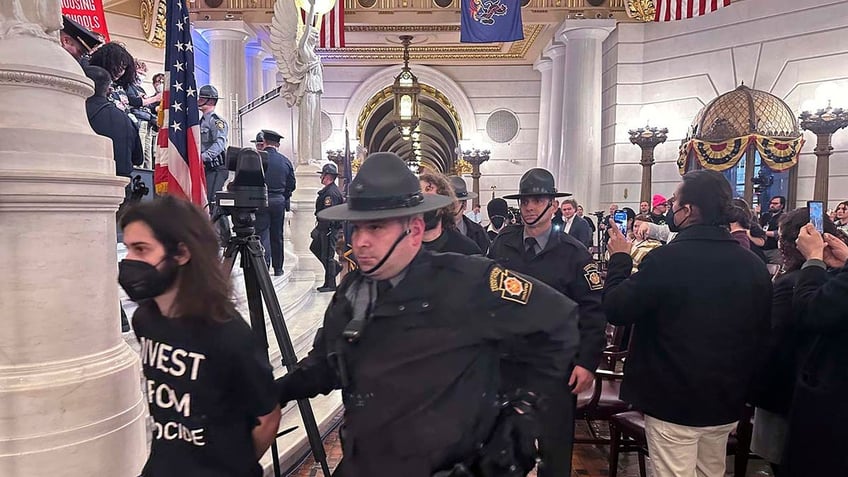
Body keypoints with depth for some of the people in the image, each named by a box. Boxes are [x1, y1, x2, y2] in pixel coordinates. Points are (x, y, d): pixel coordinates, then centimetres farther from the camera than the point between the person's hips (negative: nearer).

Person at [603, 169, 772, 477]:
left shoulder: (666, 259, -22)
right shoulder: (755, 266, -2)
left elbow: (615, 310, -14)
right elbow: (761, 332, 9)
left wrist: (620, 258, 0)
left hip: (673, 400, -6)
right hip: (727, 400, 6)